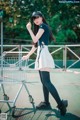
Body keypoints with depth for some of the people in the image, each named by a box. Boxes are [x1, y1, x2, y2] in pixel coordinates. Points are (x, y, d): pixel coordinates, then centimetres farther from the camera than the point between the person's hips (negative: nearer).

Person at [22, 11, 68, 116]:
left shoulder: (43, 26, -2)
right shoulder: (39, 28, 25)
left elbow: (35, 39, -11)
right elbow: (35, 45, 27)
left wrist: (29, 29, 1)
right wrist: (27, 55, 30)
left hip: (44, 54, -10)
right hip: (40, 55, 10)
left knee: (46, 81, -18)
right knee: (44, 82, 7)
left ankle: (61, 104, -22)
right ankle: (46, 103, 10)